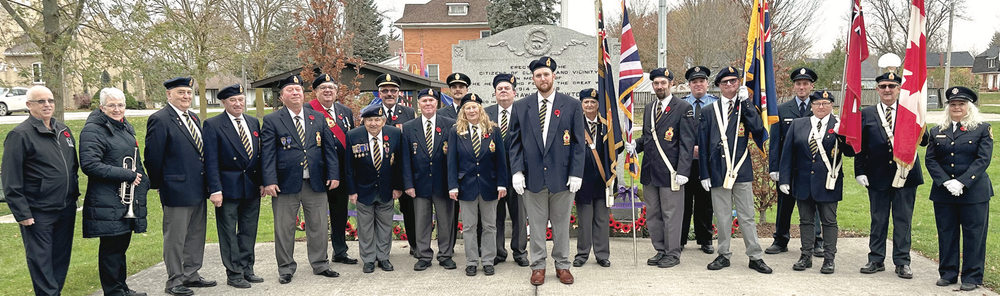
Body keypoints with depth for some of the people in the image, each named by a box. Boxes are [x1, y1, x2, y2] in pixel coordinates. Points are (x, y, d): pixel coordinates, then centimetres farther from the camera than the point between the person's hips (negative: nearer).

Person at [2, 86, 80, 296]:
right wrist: (21, 213, -15)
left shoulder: (64, 131, 10)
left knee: (61, 257, 14)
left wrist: (74, 195, 15)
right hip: (38, 213, -6)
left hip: (66, 209, 6)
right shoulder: (20, 135, -11)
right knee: (41, 261, 1)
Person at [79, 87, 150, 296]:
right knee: (111, 247, -1)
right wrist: (127, 175, -19)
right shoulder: (93, 130, -10)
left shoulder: (126, 128, 16)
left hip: (129, 202, 8)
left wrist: (142, 181, 9)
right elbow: (90, 165, -20)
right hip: (108, 203, -8)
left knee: (121, 245, 15)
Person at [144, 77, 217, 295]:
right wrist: (159, 185, -6)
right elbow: (153, 156, -12)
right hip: (177, 190, -8)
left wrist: (207, 185, 14)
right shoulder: (160, 120, -12)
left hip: (198, 189, 8)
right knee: (175, 237, 2)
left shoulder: (194, 118, 14)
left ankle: (191, 275, 27)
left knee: (196, 234, 15)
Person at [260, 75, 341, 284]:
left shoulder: (318, 118, 9)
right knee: (284, 229, 5)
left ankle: (320, 265, 25)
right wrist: (269, 181, -14)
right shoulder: (272, 120, 0)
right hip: (286, 184, -3)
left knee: (318, 226, 10)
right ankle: (286, 269, 19)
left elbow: (329, 148, 9)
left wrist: (333, 174, 1)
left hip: (316, 183, 3)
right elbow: (267, 153, -6)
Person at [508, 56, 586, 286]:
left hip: (562, 176, -1)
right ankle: (538, 266, 19)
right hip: (533, 176, 1)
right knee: (536, 224, 7)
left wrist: (576, 173, -6)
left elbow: (578, 143, 1)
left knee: (561, 224, 9)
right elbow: (515, 142, 5)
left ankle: (562, 265, 22)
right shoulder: (521, 107, 5)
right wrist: (517, 171, -5)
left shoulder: (572, 106, 2)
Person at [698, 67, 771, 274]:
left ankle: (755, 257, 11)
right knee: (722, 216, 8)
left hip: (742, 171, -1)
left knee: (747, 216, 4)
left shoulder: (746, 108, 6)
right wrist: (704, 174, 1)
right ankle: (724, 255, 19)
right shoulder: (709, 112, 7)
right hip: (718, 171, 1)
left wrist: (745, 102, -11)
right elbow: (703, 145, 6)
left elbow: (757, 128, -14)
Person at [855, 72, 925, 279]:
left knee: (903, 219, 6)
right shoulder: (866, 114, 5)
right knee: (878, 219, 10)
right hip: (878, 175, 1)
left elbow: (923, 141, -7)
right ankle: (876, 260, 20)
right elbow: (860, 145, 3)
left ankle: (902, 262, 15)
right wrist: (860, 171, -5)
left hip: (905, 174, -1)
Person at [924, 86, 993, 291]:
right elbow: (930, 160, 2)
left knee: (973, 234, 2)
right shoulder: (937, 131, 10)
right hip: (943, 192, 3)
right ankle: (948, 273, 18)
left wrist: (961, 182, -17)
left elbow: (983, 159, -8)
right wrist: (946, 182, -12)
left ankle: (972, 277, 11)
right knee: (946, 234, 8)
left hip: (973, 192, -3)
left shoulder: (982, 129, 2)